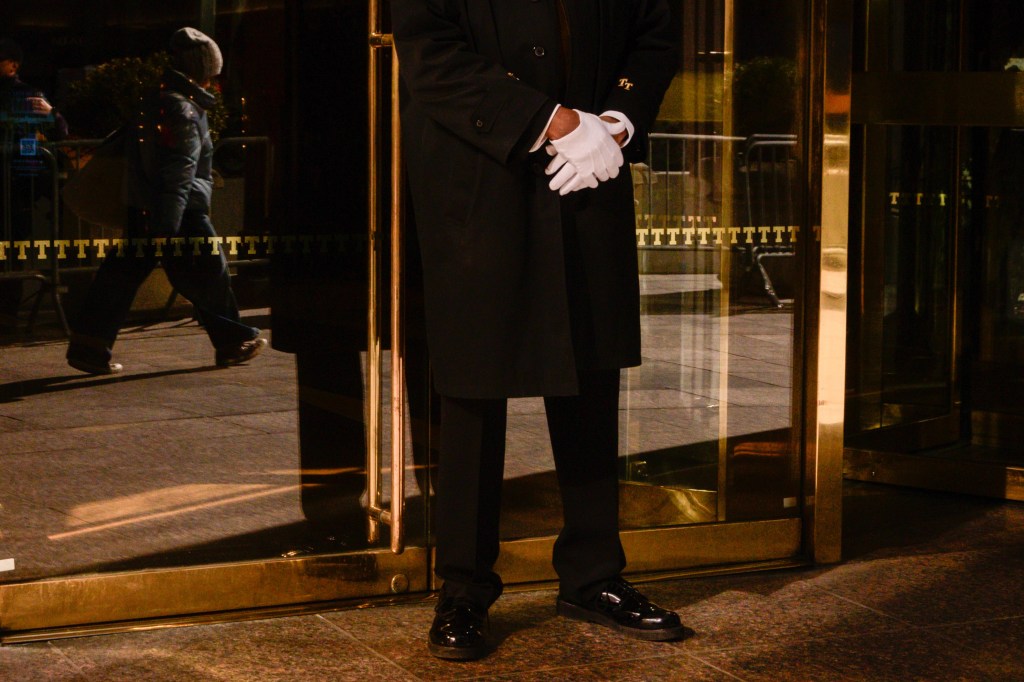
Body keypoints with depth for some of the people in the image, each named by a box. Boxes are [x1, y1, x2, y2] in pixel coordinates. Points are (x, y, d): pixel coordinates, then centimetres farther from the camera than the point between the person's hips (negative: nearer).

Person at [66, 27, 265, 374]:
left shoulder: (156, 99, 13)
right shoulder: (183, 112, -17)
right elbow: (177, 175, -22)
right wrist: (165, 227, -25)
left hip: (141, 213, 9)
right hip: (181, 215, -9)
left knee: (122, 275, 6)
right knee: (208, 272, 5)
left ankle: (89, 346, 4)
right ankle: (232, 340, 18)